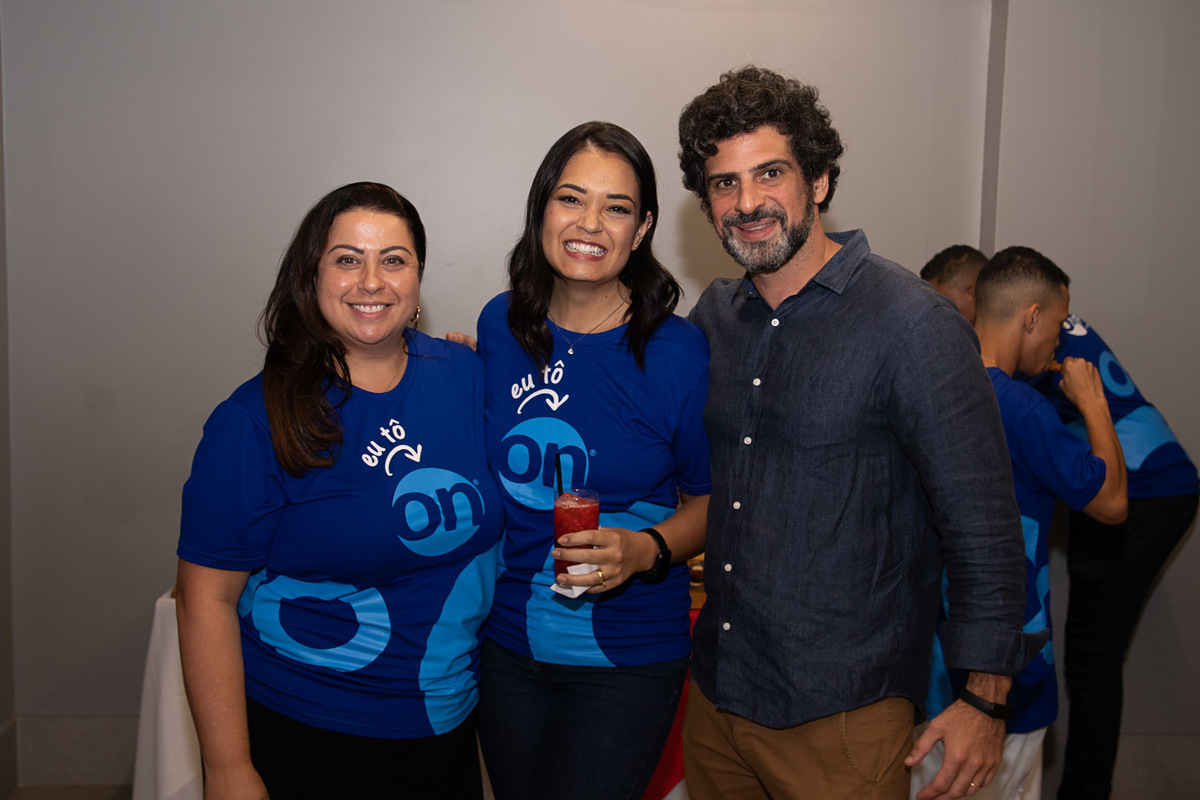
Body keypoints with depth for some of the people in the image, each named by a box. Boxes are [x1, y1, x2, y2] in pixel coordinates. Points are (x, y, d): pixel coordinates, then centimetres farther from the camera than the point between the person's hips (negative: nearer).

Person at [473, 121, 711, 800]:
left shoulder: (679, 351, -13)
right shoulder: (500, 325, -2)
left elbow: (711, 499, -4)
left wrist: (645, 550, -21)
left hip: (628, 657, -4)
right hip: (506, 642, 4)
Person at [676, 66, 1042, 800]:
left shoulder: (914, 325, -14)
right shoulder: (715, 313, 4)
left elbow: (982, 524, -11)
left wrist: (985, 700, -10)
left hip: (842, 714, -5)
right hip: (715, 692, 6)